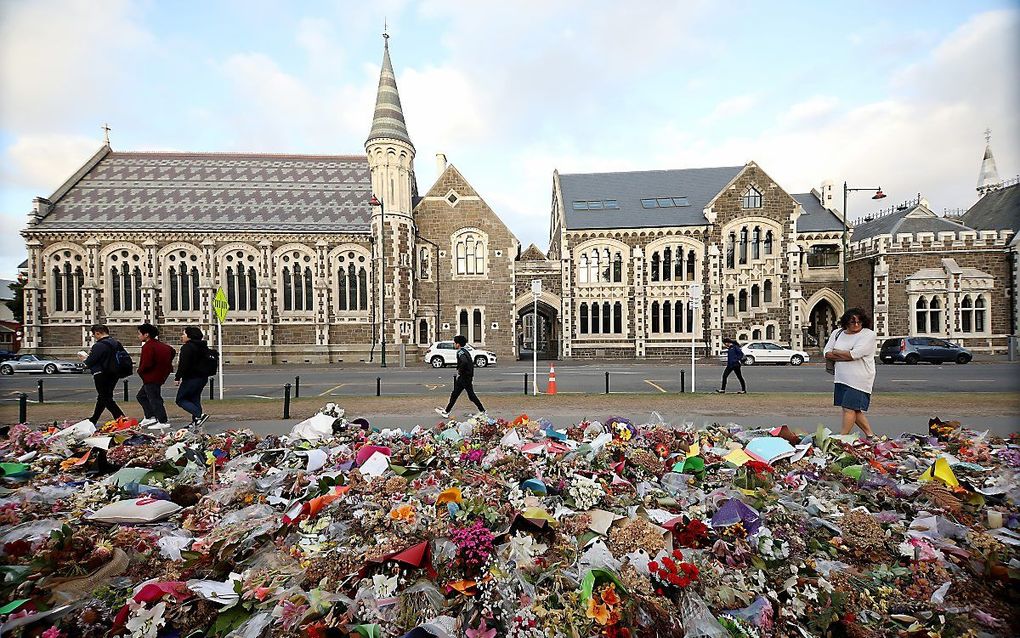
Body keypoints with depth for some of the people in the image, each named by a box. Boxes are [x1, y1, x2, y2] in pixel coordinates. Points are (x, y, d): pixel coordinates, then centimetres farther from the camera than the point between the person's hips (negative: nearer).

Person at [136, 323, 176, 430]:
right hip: (160, 374, 10)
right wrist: (165, 364, 22)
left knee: (154, 399, -5)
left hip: (152, 377, -10)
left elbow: (146, 363, -25)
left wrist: (140, 371, -5)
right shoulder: (160, 344, 11)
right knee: (141, 396, 22)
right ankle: (149, 417, 22)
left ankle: (163, 422, -3)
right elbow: (172, 352, 25)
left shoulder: (148, 346, -18)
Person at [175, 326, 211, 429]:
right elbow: (206, 362, 20)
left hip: (191, 378, -9)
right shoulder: (203, 347, 13)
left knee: (181, 399, 1)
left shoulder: (187, 347, -14)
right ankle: (196, 422, 13)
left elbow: (183, 365, -20)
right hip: (203, 377, 9)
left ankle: (200, 415, -14)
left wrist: (177, 377, -14)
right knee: (195, 399, 14)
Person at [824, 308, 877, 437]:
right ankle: (870, 434, 27)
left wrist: (835, 352, -3)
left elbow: (854, 354, -18)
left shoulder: (869, 335, -5)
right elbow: (826, 353, 2)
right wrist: (846, 356, -11)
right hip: (840, 378, 6)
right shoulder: (837, 333, 10)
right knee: (854, 409, 13)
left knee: (849, 408, -6)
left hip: (858, 379, -6)